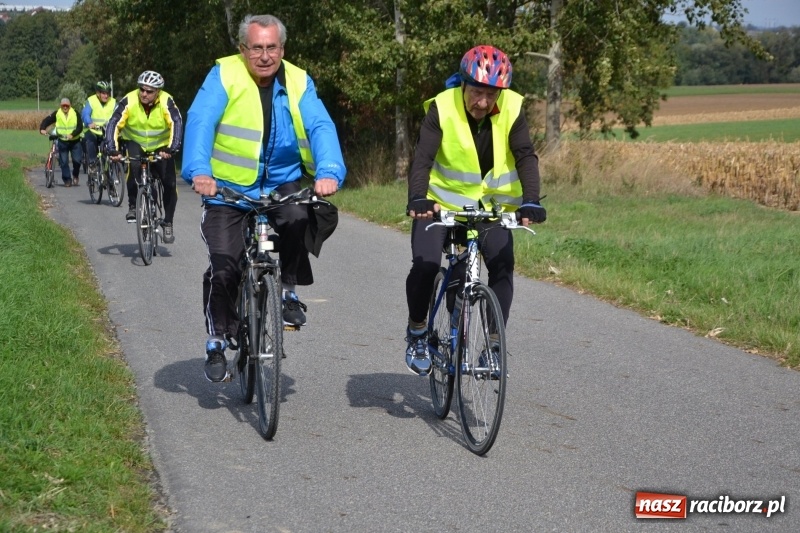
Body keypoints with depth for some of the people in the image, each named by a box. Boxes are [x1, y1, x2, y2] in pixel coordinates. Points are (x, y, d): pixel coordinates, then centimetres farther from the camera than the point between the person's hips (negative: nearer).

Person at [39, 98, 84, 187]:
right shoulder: (56, 114, -2)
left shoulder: (75, 114, -5)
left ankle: (75, 175, 18)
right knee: (64, 162, -2)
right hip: (62, 142, 1)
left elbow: (80, 127, -12)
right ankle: (67, 180, 9)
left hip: (75, 141, -1)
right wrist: (42, 129, -25)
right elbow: (46, 120, -5)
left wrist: (72, 134, -28)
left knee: (77, 160, -8)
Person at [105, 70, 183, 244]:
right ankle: (133, 206, -13)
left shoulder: (166, 102, -24)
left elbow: (177, 124, -35)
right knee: (134, 166, -32)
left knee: (169, 183, -10)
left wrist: (171, 149, -50)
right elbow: (113, 124, -27)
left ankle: (168, 223, 9)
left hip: (161, 147, 0)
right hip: (135, 143, 0)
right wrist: (112, 149, -41)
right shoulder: (129, 101, -23)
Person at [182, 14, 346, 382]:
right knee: (223, 268, -8)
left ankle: (288, 291, -4)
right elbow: (200, 122, -21)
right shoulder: (224, 74, -9)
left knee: (300, 219, -29)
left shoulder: (299, 82, -3)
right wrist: (199, 171, -39)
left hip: (282, 183, 2)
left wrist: (329, 172, -35)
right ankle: (217, 342, 15)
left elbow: (320, 127, -16)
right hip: (228, 187, -1)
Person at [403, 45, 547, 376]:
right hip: (441, 202, -2)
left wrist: (531, 201, -37)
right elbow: (423, 158, -27)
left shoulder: (512, 109, -14)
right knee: (424, 266, -18)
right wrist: (417, 199, -44)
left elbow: (525, 157, -21)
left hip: (491, 204, 2)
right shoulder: (442, 108, -19)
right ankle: (417, 331, 7)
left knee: (502, 268, -14)